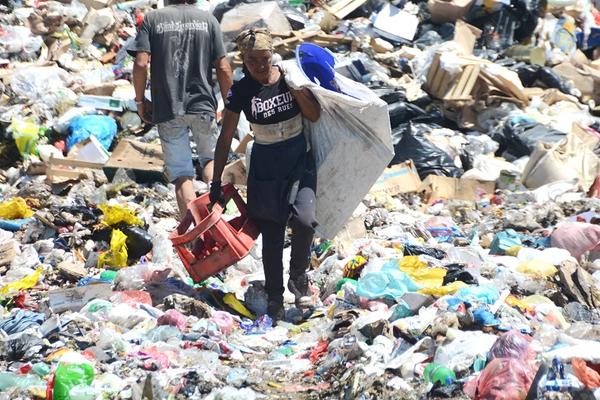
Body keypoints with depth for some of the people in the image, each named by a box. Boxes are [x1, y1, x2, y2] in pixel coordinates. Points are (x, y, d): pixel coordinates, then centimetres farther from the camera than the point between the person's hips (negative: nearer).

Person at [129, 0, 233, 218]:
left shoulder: (152, 18, 0)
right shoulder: (208, 19, 3)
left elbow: (141, 64, -9)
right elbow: (223, 68, 0)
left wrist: (140, 100, 4)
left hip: (168, 110, -1)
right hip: (203, 105, 1)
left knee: (181, 174, 7)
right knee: (210, 158, 21)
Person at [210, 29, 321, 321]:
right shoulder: (241, 91, -9)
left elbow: (314, 116, -9)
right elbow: (225, 138, -3)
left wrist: (295, 87, -21)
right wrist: (216, 181, -2)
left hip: (299, 163, 0)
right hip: (265, 170, 0)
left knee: (304, 221, -22)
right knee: (272, 236, 4)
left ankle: (298, 274, 5)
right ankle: (274, 296, 22)